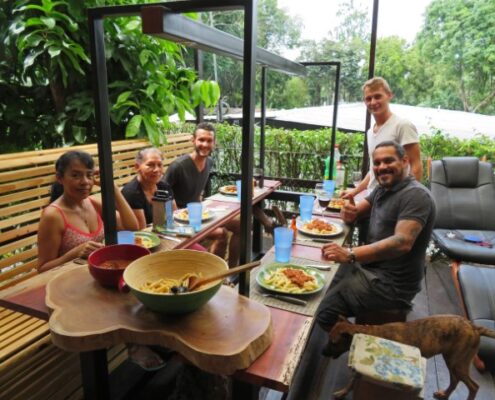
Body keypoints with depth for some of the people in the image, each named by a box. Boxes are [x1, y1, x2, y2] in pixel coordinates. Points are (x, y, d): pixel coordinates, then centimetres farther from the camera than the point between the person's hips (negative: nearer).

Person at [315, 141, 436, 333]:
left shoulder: (416, 195, -18)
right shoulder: (383, 189, 11)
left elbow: (402, 242, -31)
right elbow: (353, 214, 14)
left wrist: (350, 255, -41)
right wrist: (349, 211, -12)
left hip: (392, 282, -9)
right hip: (371, 266, 9)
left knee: (324, 312, -19)